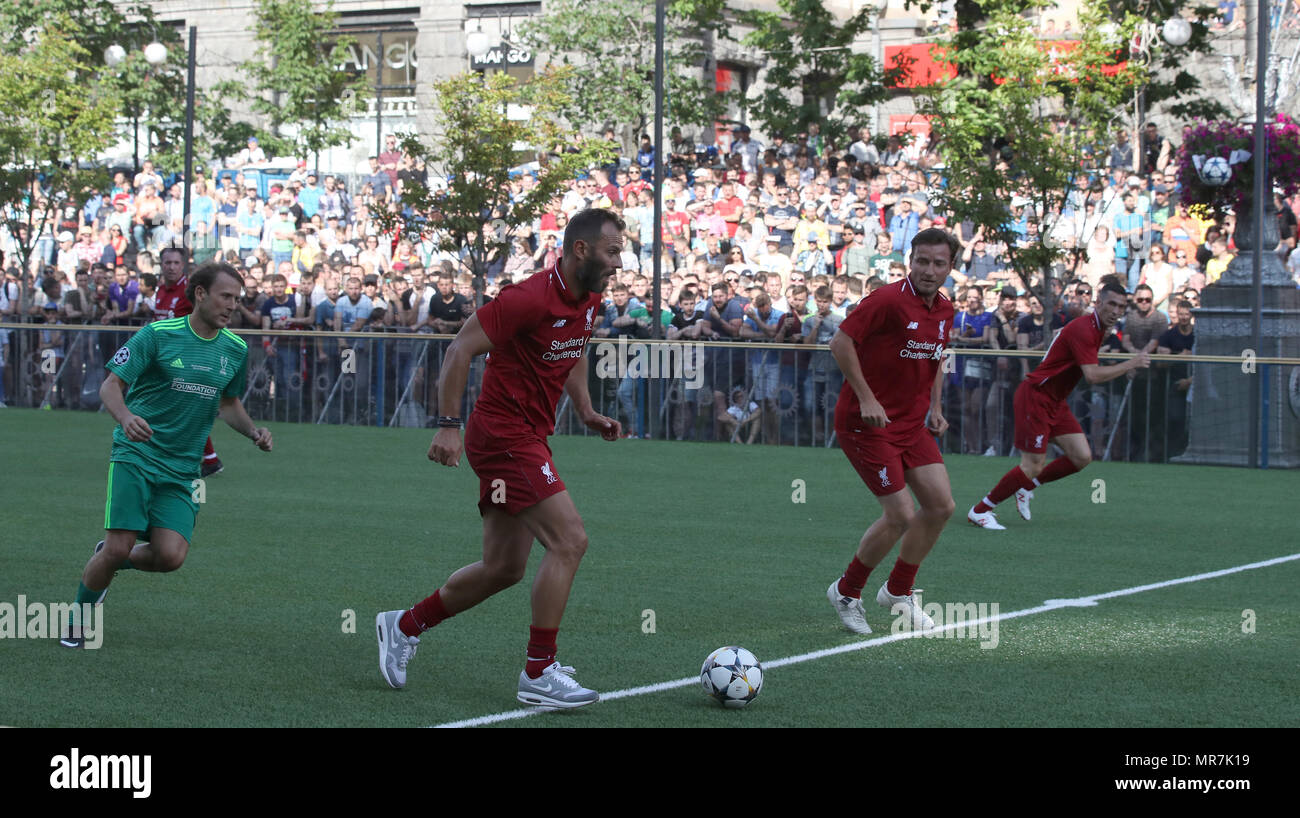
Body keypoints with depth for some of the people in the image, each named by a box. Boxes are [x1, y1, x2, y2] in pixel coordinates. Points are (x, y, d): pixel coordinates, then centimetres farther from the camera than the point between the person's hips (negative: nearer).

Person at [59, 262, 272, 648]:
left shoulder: (236, 350, 7)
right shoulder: (157, 334, -7)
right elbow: (111, 385, -7)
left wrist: (253, 430, 2)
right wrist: (125, 416, -28)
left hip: (181, 470, 4)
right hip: (136, 456, -4)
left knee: (171, 555, -14)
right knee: (119, 546, -15)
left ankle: (111, 559, 19)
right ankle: (77, 620, 11)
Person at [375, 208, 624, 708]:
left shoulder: (589, 301, 8)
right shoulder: (531, 298, -20)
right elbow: (461, 349, -18)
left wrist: (587, 412, 12)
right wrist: (449, 425, -21)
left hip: (527, 438, 10)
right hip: (504, 436, -10)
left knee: (503, 569, 13)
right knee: (569, 541, -16)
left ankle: (404, 627, 29)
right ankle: (539, 674, -10)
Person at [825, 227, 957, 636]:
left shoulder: (944, 310, 7)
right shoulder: (889, 300, -19)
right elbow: (840, 343, -19)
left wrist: (935, 408, 12)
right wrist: (867, 399, -20)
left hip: (912, 422, 8)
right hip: (867, 422, -8)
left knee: (941, 505, 2)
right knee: (901, 515, -11)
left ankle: (898, 591, 21)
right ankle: (847, 592, 11)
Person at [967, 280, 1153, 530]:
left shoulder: (1098, 329, 9)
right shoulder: (1083, 329, -22)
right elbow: (1092, 375, -30)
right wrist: (1131, 364, -24)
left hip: (1055, 402, 10)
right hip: (1034, 397, -10)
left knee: (1082, 457, 1)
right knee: (1033, 466, -10)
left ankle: (1026, 487, 18)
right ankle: (979, 510, 3)